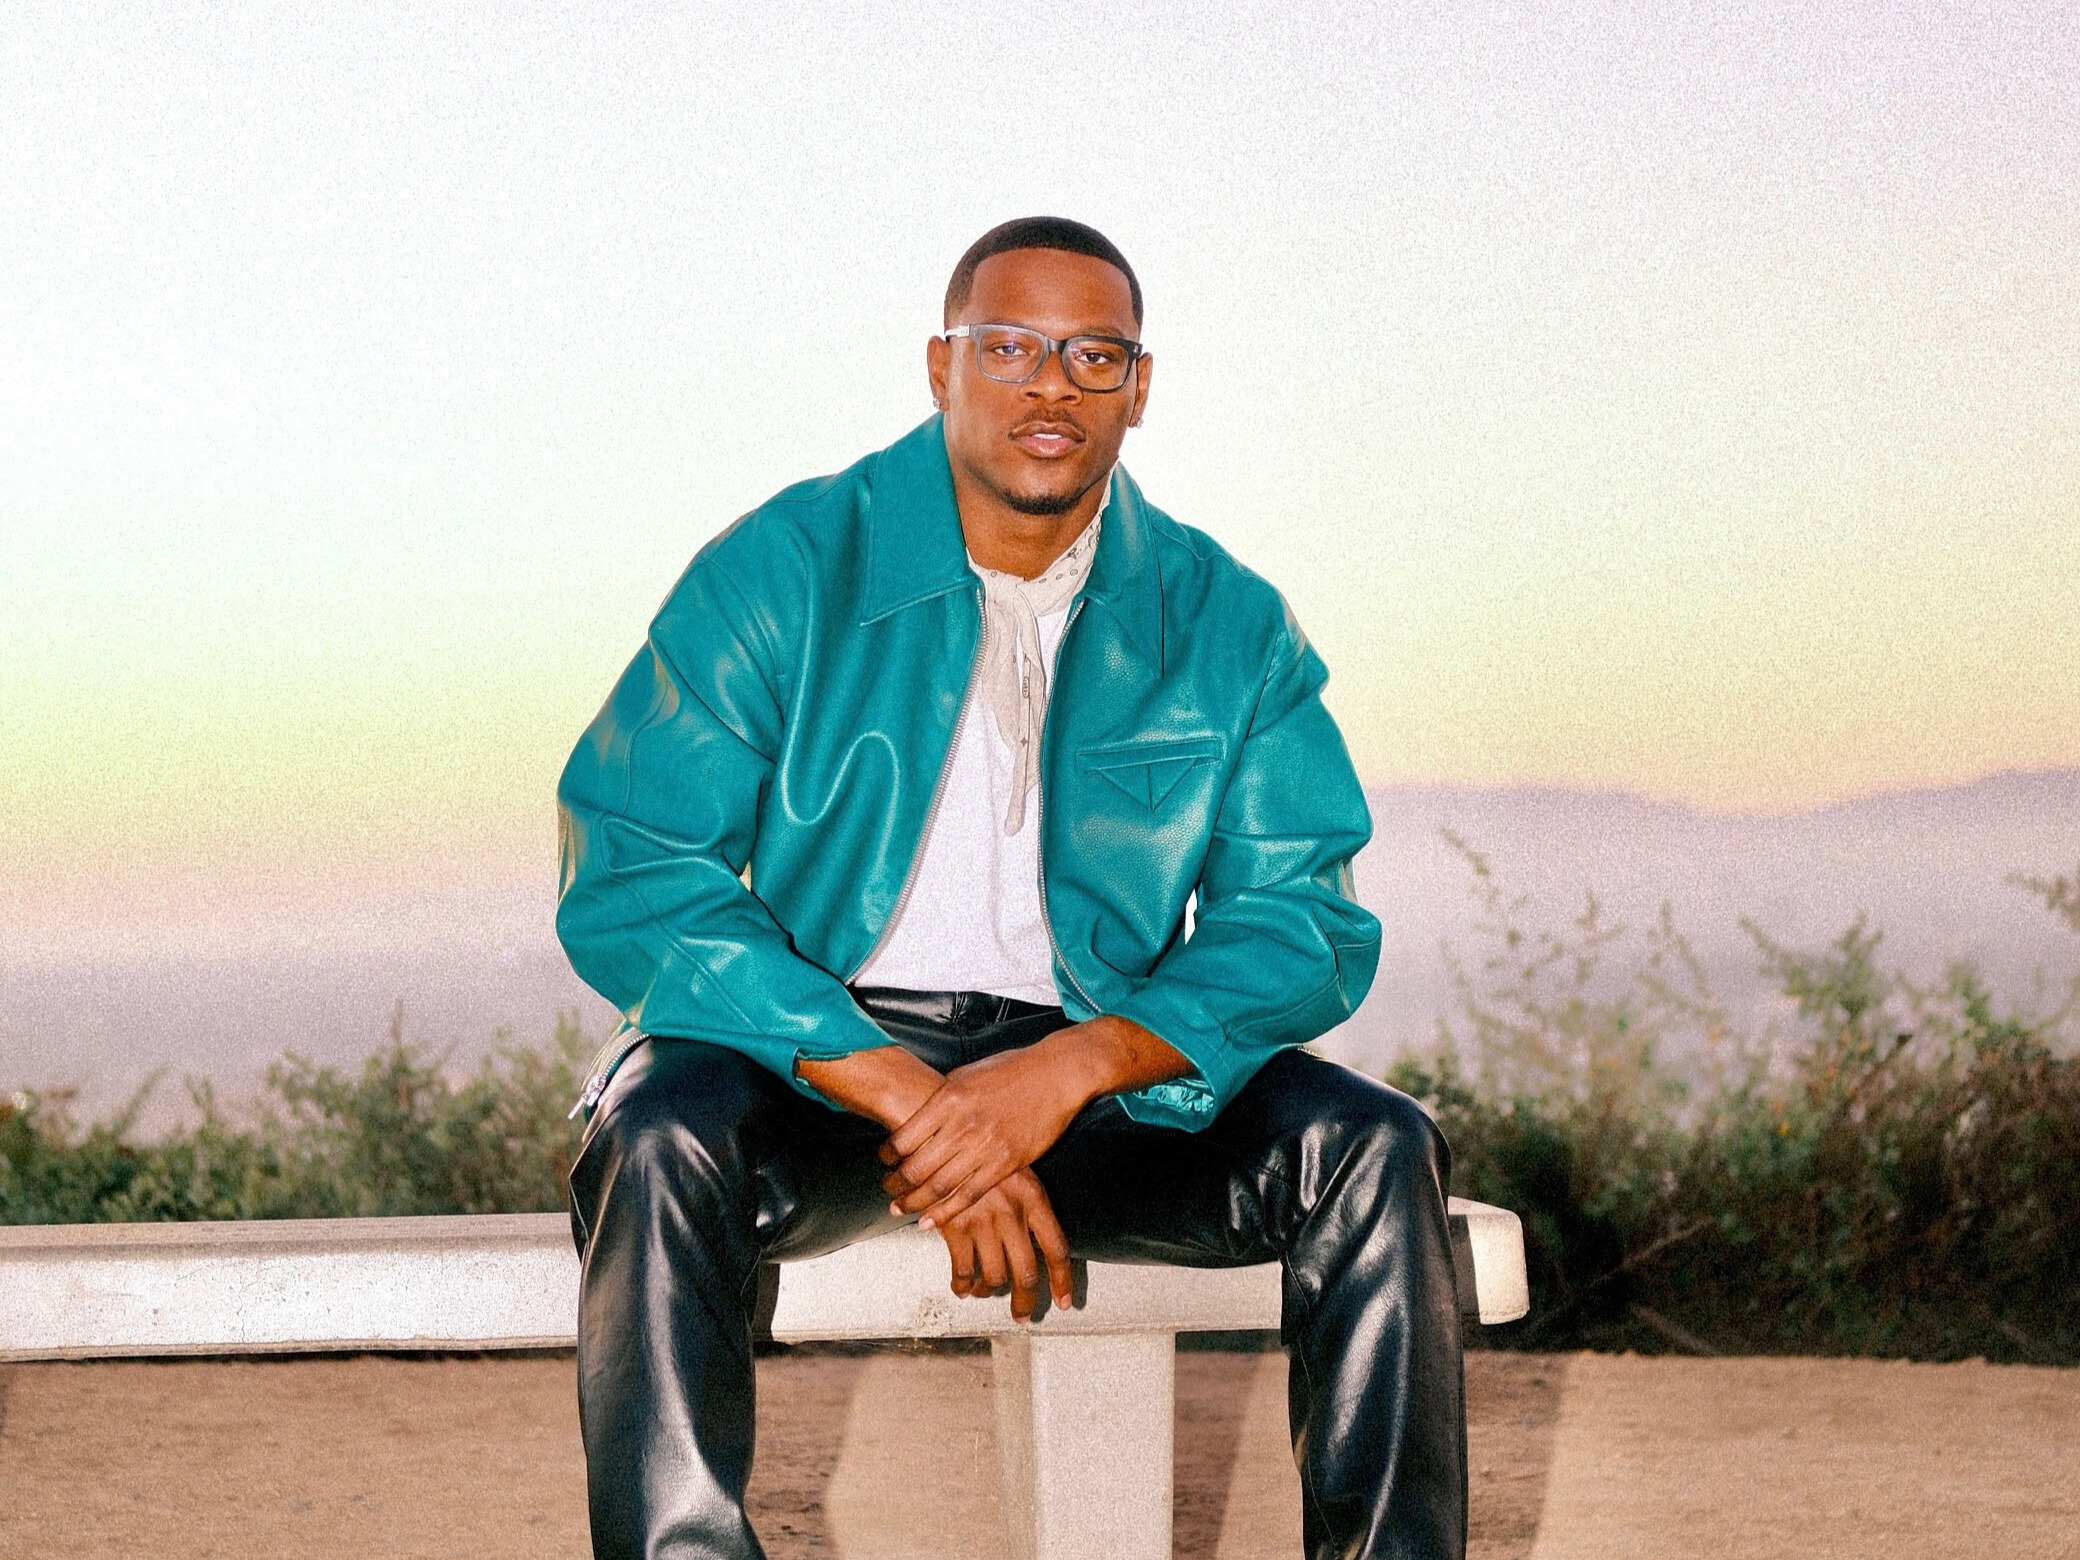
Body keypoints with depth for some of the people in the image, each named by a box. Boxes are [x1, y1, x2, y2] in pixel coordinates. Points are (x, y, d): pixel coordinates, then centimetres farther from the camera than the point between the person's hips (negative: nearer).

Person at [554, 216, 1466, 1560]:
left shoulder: (1225, 624, 3)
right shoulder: (782, 571, -6)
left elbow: (1305, 921, -2)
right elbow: (629, 881, -13)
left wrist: (1064, 1070, -21)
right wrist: (902, 1094, -24)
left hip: (1093, 1080, 3)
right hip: (811, 1064, -2)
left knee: (1374, 1147, -20)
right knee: (660, 1137, -34)